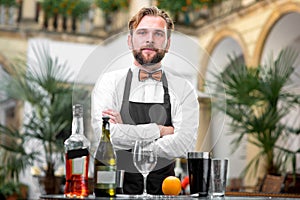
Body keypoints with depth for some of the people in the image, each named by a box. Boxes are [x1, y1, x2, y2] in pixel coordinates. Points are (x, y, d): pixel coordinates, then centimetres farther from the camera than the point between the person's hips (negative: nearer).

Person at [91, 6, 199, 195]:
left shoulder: (183, 89, 5)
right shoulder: (109, 82, 4)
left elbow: (184, 145, -7)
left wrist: (125, 132, -8)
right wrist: (158, 130, -7)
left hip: (163, 188, 1)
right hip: (116, 185, 0)